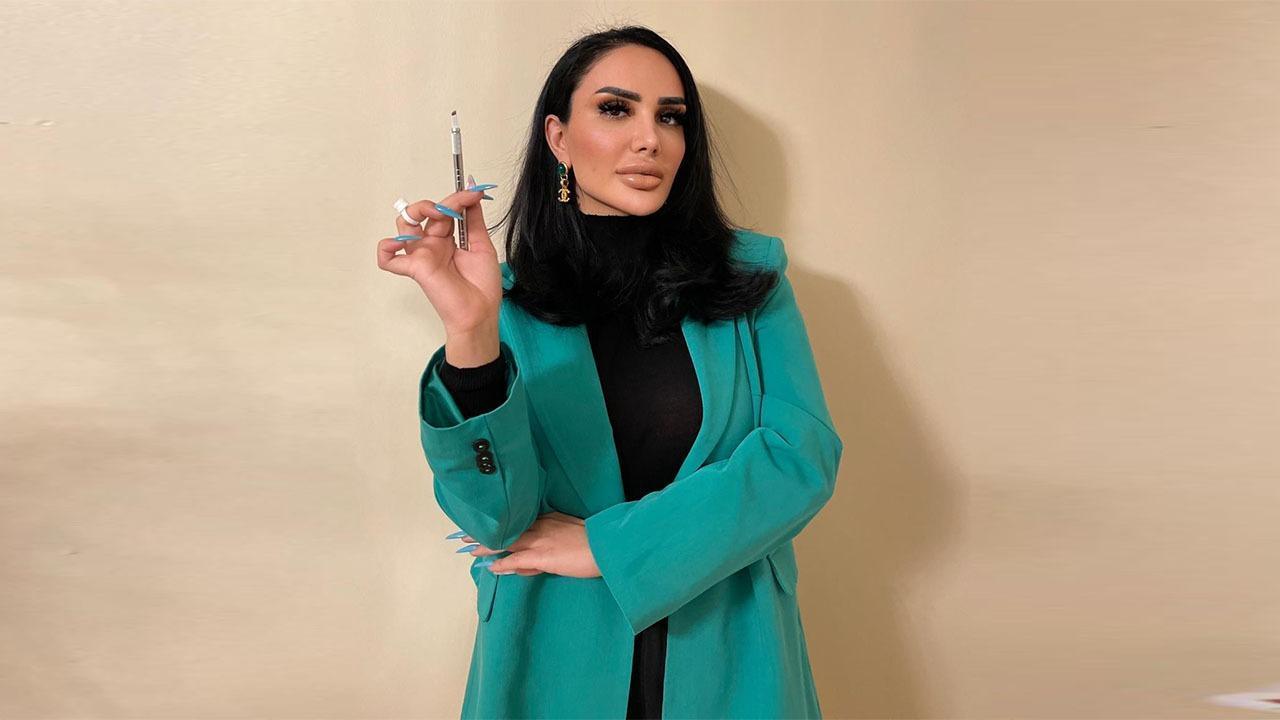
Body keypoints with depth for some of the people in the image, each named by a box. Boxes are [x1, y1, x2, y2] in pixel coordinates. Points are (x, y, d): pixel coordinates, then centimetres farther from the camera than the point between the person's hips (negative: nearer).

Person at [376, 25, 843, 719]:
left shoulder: (750, 272, -2)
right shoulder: (512, 299, -5)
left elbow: (804, 455, -12)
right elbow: (495, 519, -14)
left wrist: (608, 544, -15)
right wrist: (470, 333, -29)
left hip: (726, 657, 1)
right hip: (559, 664, 0)